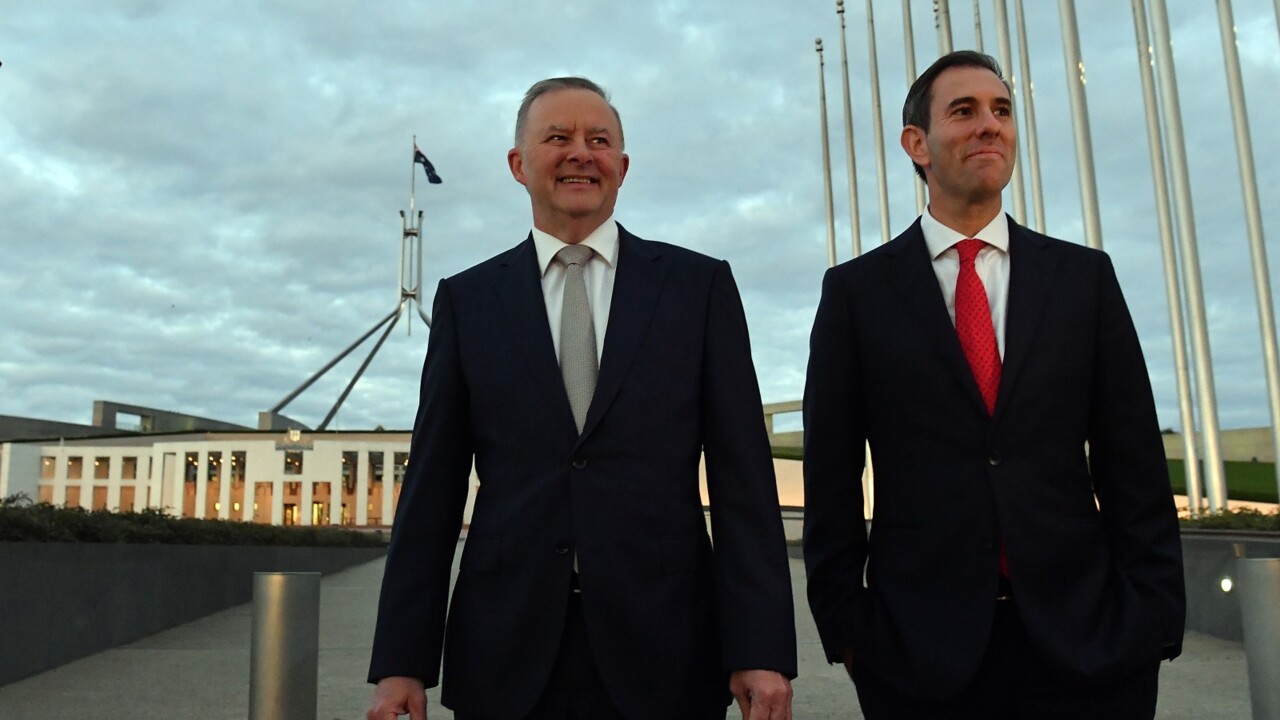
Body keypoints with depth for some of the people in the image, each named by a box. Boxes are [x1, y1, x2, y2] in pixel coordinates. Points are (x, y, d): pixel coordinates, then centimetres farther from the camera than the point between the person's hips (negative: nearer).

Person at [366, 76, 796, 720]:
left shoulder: (700, 285, 3)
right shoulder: (466, 299, 6)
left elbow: (742, 477, -1)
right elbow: (433, 488, 4)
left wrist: (762, 648, -7)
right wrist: (401, 661, 0)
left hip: (665, 652, 0)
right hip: (505, 657, 1)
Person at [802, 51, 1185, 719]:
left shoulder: (1085, 276, 5)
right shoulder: (856, 290, 0)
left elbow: (1135, 465, 4)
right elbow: (831, 476, 0)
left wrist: (1152, 619, -1)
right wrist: (843, 624, -2)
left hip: (1087, 639, 2)